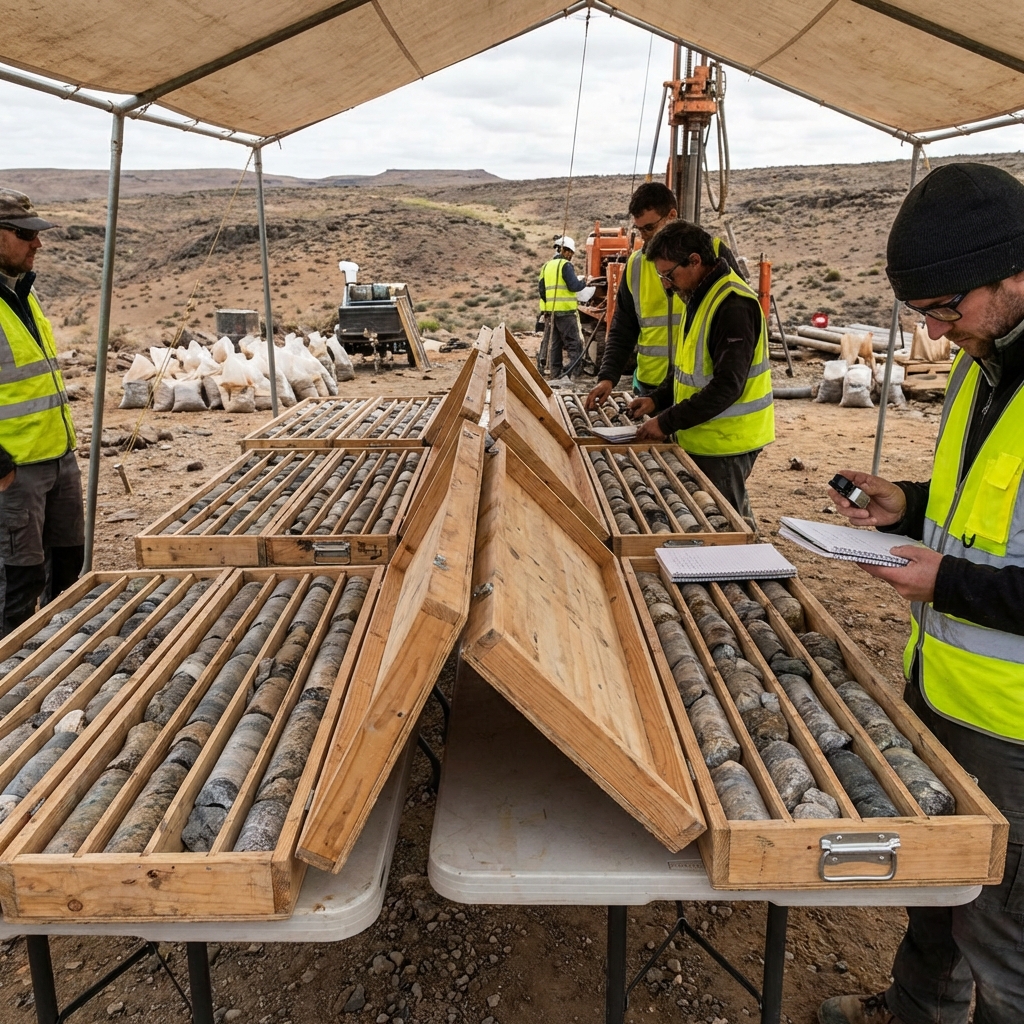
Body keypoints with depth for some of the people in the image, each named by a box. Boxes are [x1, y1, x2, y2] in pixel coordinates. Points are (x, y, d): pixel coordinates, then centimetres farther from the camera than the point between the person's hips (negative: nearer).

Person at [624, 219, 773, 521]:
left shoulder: (733, 305, -21)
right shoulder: (699, 297, 11)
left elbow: (727, 386, -26)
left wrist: (667, 423, -22)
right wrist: (657, 399, 6)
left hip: (725, 441, -9)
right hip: (703, 437, 9)